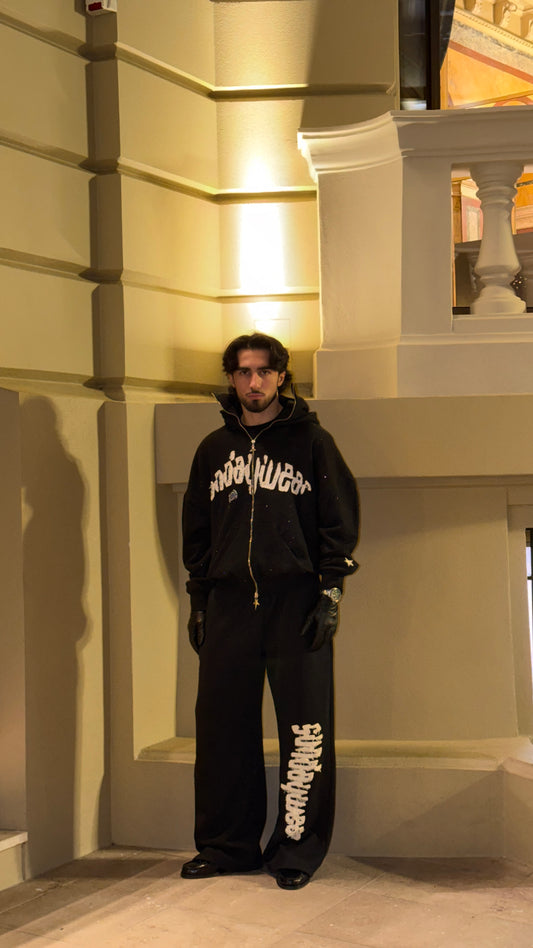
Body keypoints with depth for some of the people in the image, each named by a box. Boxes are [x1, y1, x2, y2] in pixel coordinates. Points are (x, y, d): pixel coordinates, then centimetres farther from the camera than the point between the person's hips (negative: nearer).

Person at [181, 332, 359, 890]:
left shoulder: (311, 441, 5)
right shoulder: (214, 449, 15)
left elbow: (340, 520, 3)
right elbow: (195, 530, 19)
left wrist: (330, 594, -6)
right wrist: (197, 603, 13)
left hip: (296, 598, -3)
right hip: (228, 600, 4)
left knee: (304, 727, -2)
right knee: (221, 724, 5)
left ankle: (298, 848, 8)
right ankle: (226, 846, 17)